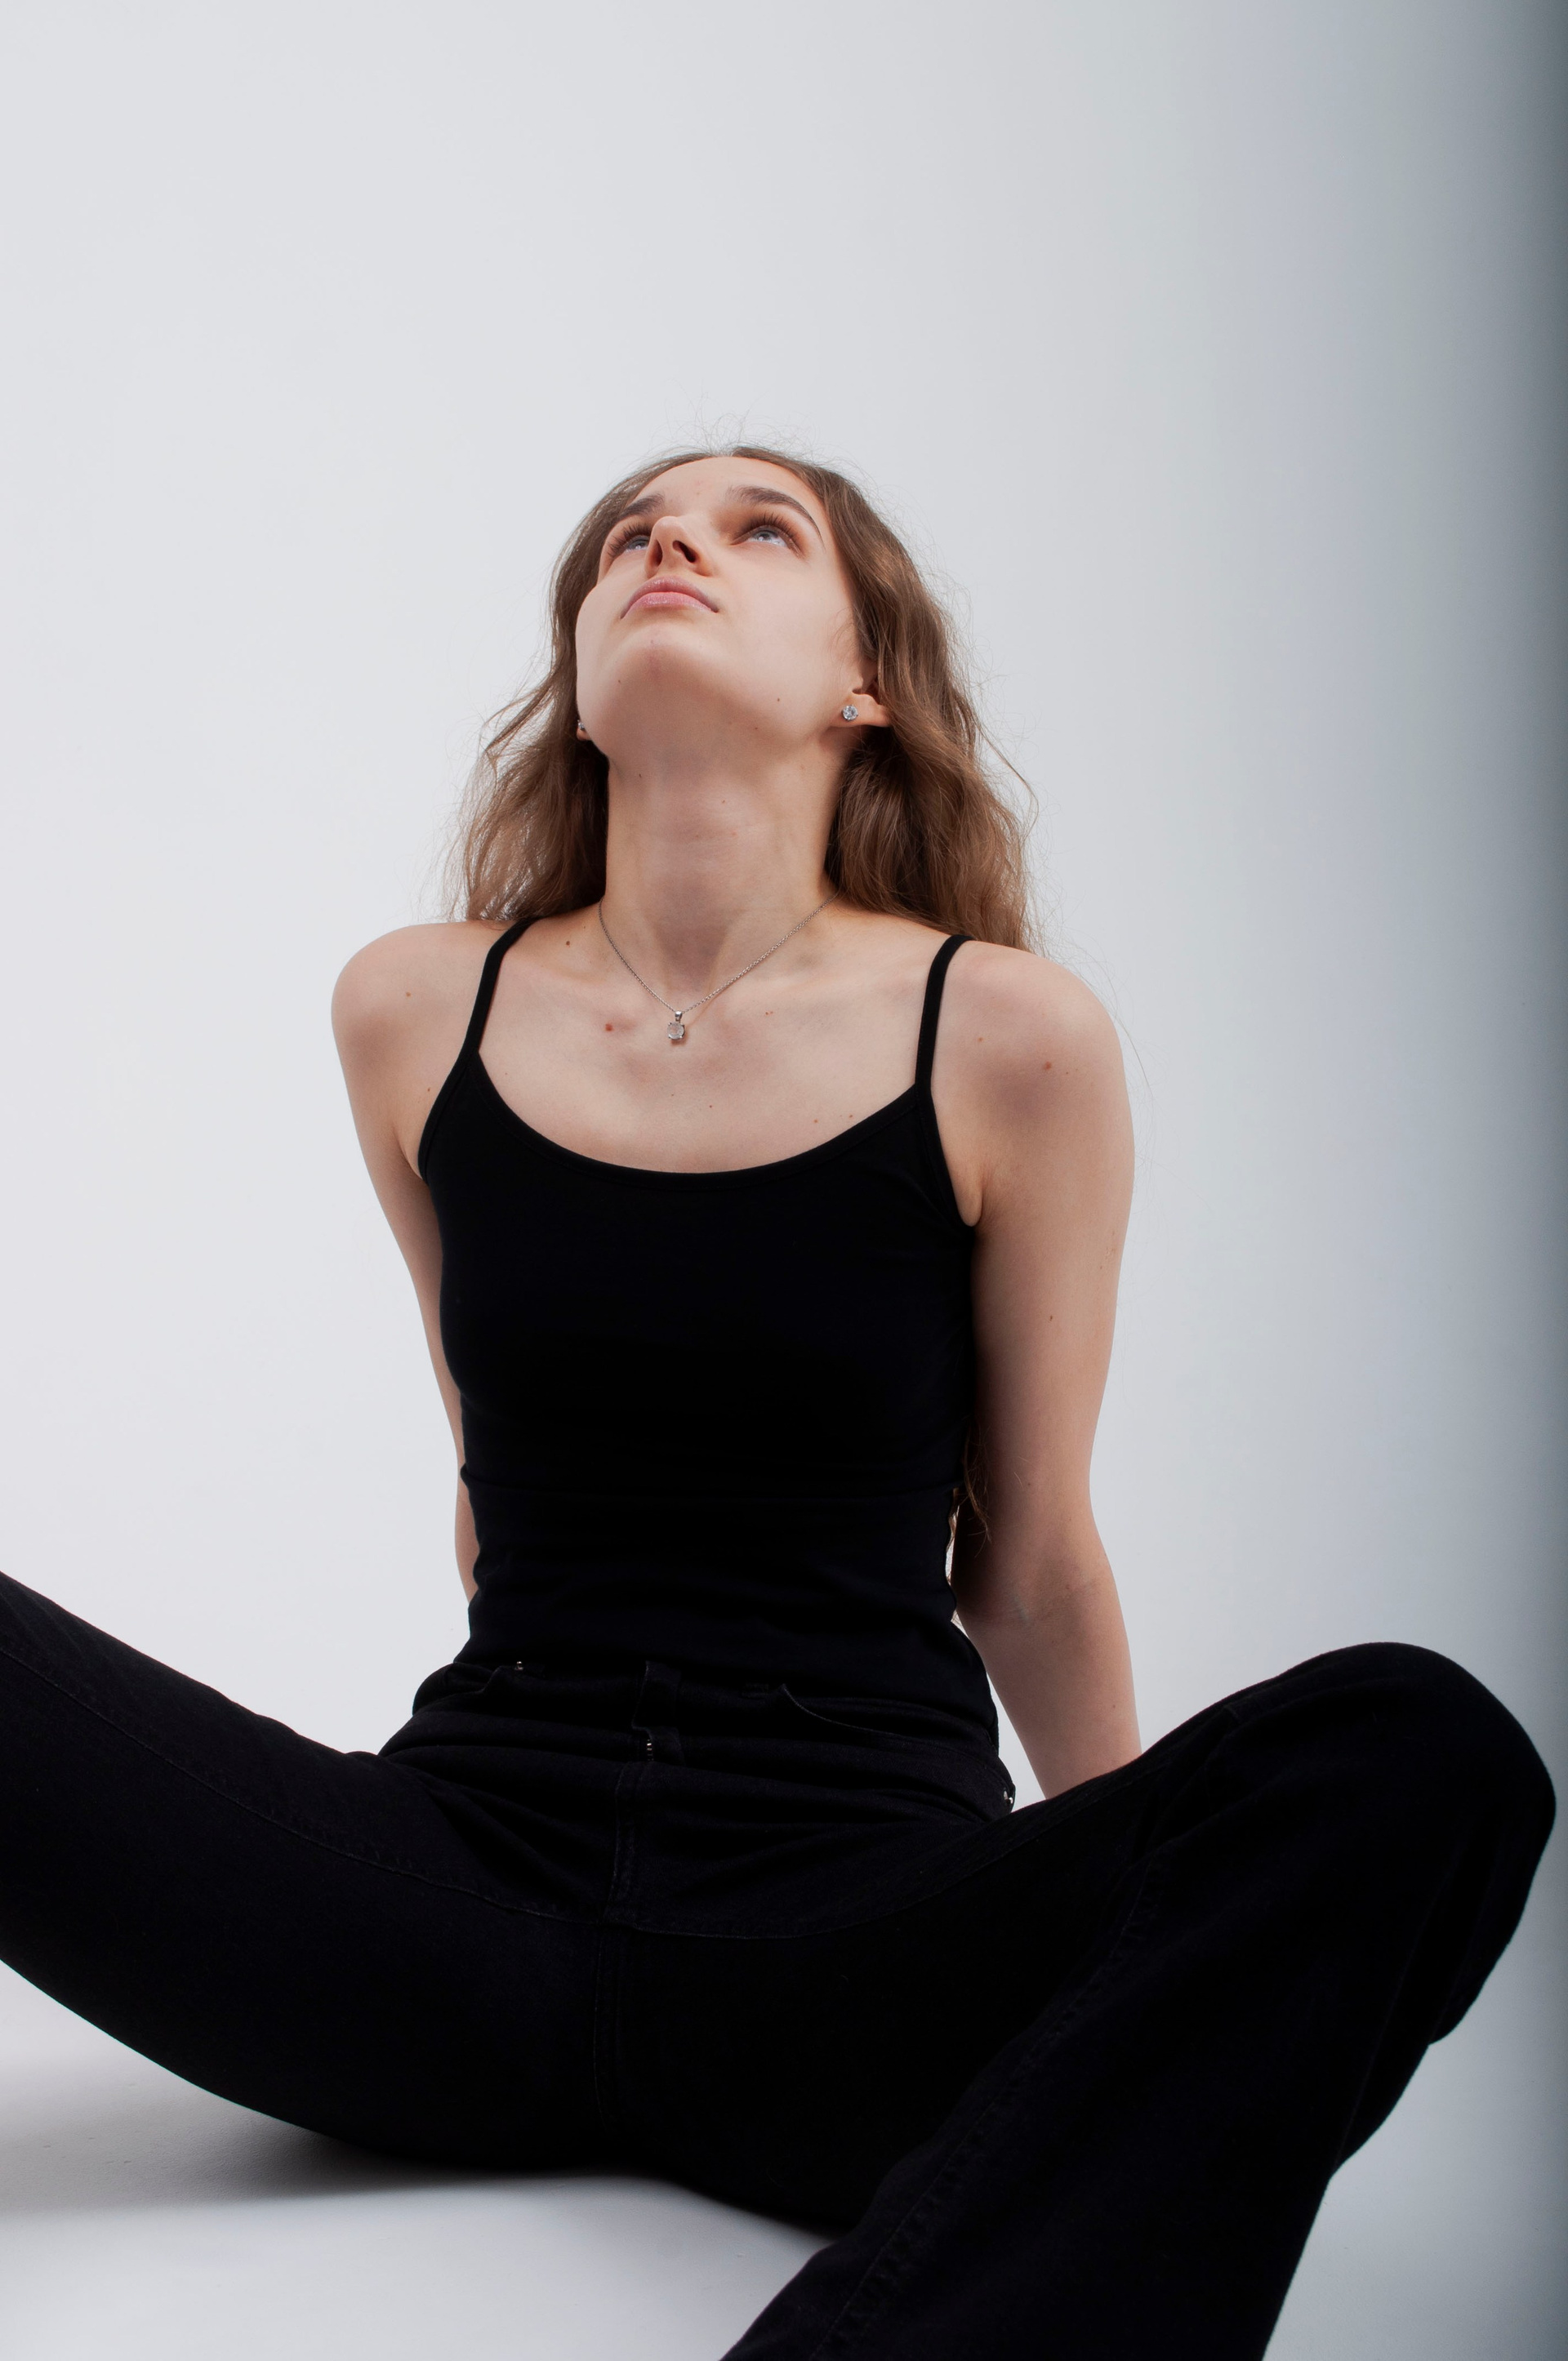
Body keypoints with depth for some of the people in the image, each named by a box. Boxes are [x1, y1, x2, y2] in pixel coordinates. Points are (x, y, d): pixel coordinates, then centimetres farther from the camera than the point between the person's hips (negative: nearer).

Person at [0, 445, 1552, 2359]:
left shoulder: (1010, 1040, -2)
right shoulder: (413, 1015, 6)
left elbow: (1029, 1570, 8)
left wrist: (1157, 1955, 17)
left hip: (859, 1919, -1)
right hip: (475, 1869, 2)